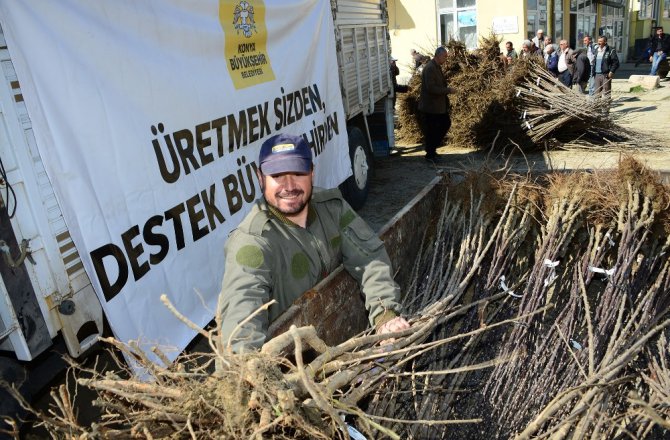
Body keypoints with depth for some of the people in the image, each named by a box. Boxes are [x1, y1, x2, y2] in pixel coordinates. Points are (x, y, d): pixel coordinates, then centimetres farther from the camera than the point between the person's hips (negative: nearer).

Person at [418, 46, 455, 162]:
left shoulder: (437, 67, 11)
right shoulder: (429, 68, -20)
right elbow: (431, 88, -26)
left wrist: (446, 89, 8)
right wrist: (447, 90, -20)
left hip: (439, 104, 10)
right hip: (430, 106, -10)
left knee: (446, 123, 16)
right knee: (431, 130, 0)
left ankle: (432, 146, 27)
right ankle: (430, 154, 13)